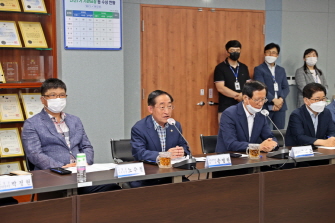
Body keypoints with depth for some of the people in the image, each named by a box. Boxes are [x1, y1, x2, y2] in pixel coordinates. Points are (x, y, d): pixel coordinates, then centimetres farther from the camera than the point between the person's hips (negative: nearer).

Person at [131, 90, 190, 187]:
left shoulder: (176, 126, 10)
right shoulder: (139, 128, -7)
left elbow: (185, 147, 13)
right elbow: (139, 153, -19)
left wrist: (182, 151, -13)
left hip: (171, 177, 5)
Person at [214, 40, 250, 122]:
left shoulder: (244, 67, 14)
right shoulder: (220, 68, -2)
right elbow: (220, 88, -11)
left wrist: (243, 96, -11)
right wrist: (238, 95, -12)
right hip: (226, 110, -5)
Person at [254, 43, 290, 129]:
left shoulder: (281, 70, 18)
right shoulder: (259, 69, 2)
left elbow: (286, 87, 12)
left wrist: (281, 99, -7)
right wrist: (274, 100, -16)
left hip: (280, 106, 5)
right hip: (265, 106, -5)